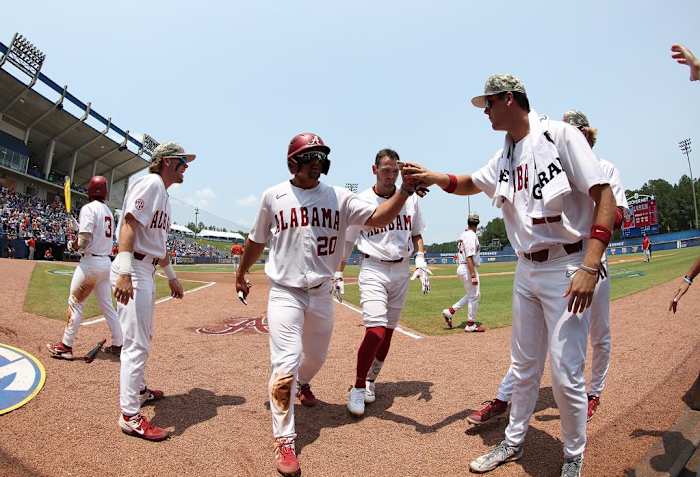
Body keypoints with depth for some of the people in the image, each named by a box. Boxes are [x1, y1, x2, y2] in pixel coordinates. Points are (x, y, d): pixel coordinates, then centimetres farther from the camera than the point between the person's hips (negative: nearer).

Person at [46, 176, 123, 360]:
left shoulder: (89, 208, -11)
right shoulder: (108, 211, 13)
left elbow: (84, 240, -19)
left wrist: (73, 245, 0)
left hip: (91, 261, -7)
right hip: (106, 262, 8)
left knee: (75, 303, 3)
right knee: (107, 305, 12)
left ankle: (66, 346, 10)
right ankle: (118, 345, 15)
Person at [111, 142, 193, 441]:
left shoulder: (163, 193, 19)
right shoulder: (151, 183, -11)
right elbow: (129, 224, -23)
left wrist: (171, 276, 28)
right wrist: (124, 274, -32)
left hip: (146, 272, 11)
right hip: (133, 270, -11)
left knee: (143, 337, 22)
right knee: (137, 343, -7)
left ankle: (138, 390, 39)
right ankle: (130, 416, 2)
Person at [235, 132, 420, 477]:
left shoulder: (339, 197, -2)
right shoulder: (273, 196, -3)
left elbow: (378, 218, -13)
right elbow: (257, 240, 10)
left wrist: (405, 190, -27)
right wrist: (241, 274, 20)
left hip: (321, 293, 3)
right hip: (284, 292, -2)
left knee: (316, 355, 21)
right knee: (286, 363, -11)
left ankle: (302, 384, 57)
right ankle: (284, 441, 6)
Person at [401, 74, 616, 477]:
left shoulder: (560, 134, -10)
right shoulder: (504, 158, 10)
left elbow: (605, 198, -15)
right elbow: (470, 184, 25)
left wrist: (590, 266, -23)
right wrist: (433, 177, 4)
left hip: (567, 268, -7)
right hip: (527, 270, 7)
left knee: (566, 373, -2)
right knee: (524, 366, 16)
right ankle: (514, 443, 33)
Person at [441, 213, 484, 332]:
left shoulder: (463, 235, 13)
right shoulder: (471, 236, -16)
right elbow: (469, 257, -22)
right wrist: (473, 275, -24)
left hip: (461, 268, 9)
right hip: (468, 269, -9)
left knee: (472, 295, 19)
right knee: (474, 296, 0)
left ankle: (450, 311, 16)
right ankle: (471, 325, 8)